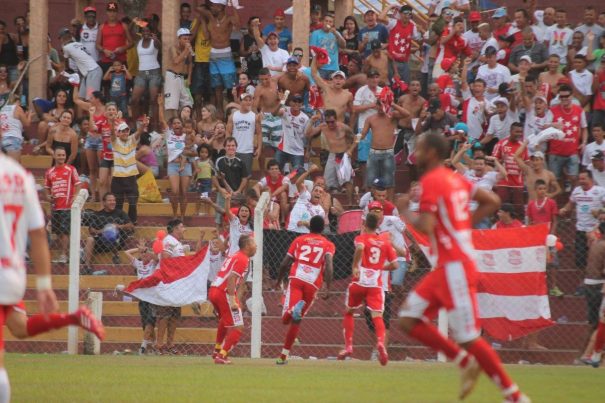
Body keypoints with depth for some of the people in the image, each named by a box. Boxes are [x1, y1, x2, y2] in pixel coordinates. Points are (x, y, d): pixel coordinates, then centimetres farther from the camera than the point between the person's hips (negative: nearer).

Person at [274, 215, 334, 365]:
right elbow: (329, 265, -5)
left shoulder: (299, 240, 19)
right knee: (296, 321, 15)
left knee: (286, 319, -15)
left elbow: (285, 263, 16)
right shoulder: (328, 245, 14)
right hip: (313, 284, 1)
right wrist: (327, 288, -10)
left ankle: (294, 309, -48)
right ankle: (284, 356, 20)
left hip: (296, 279, -1)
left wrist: (279, 280, 32)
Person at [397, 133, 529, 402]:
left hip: (455, 266, -9)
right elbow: (492, 201, 17)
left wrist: (405, 213, -3)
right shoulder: (455, 179, 14)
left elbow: (426, 226, -22)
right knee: (408, 320, 8)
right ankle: (465, 362, 10)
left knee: (467, 338, -7)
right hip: (447, 267, 9)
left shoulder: (430, 181, -13)